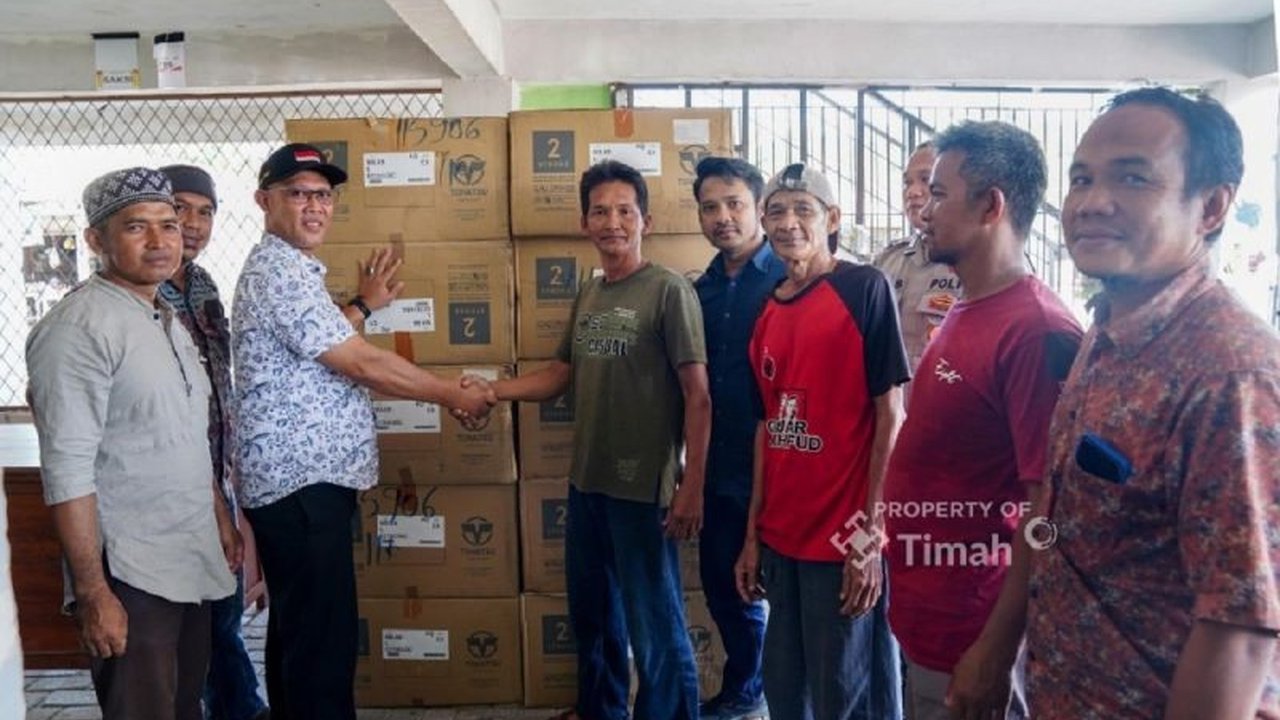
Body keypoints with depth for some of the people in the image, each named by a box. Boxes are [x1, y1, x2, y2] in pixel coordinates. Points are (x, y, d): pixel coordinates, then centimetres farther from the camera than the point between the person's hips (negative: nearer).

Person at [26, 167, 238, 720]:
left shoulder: (167, 321, 12)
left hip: (192, 563, 8)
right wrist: (92, 593, -20)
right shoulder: (79, 327, -16)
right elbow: (67, 470, -20)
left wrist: (221, 518, 19)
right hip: (129, 576, -8)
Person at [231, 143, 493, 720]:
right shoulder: (278, 272, -15)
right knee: (323, 638, -6)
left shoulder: (290, 269, 18)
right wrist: (453, 395, -8)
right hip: (303, 482, -11)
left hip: (298, 478, 11)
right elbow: (363, 364, -18)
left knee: (297, 630, 18)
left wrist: (364, 305, 25)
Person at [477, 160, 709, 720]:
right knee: (590, 611, 23)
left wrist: (691, 486, -18)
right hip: (586, 481, 8)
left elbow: (697, 395, -14)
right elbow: (558, 376, 14)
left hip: (644, 488, -7)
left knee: (653, 624, 4)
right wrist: (488, 391, 1)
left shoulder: (669, 291, -11)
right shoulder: (587, 294, 10)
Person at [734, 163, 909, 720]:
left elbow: (891, 414, -11)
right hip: (781, 539, 6)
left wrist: (871, 536, -15)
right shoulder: (768, 312, 9)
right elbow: (768, 428, 11)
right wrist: (753, 535, 10)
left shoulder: (865, 288, -8)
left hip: (844, 541, -6)